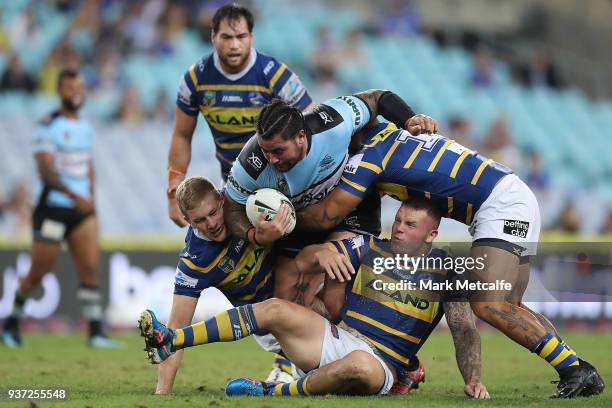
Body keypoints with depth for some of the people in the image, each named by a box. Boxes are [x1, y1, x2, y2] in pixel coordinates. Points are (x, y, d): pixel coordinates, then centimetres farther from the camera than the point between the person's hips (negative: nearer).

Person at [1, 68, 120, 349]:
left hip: (82, 210, 6)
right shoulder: (49, 127, -9)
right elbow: (45, 170, -19)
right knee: (38, 273, 2)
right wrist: (75, 196, -29)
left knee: (90, 268, -7)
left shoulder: (85, 127, 13)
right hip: (53, 209, -6)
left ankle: (96, 333, -10)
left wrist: (91, 201, 21)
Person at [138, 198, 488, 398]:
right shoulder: (370, 248, 9)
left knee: (360, 365, -42)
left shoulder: (444, 270, 1)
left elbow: (465, 329, 2)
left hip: (379, 366, -5)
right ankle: (168, 342, -13)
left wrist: (473, 379, -11)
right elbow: (302, 259, 9)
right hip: (337, 340, 5)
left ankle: (276, 392, -25)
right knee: (274, 309, -13)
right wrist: (322, 254, -15)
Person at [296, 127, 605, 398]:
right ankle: (582, 375, 10)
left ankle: (574, 369, -20)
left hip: (503, 203, -10)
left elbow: (327, 216, -9)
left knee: (488, 304, -21)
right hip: (515, 197, 10)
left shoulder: (368, 154, -9)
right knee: (510, 308, 12)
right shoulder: (389, 136, 16)